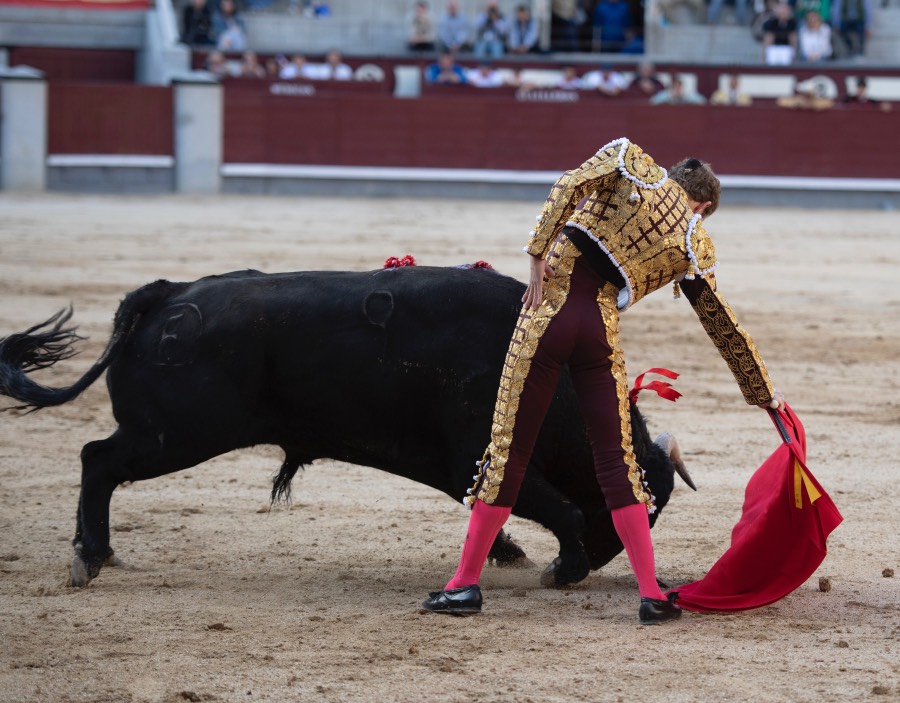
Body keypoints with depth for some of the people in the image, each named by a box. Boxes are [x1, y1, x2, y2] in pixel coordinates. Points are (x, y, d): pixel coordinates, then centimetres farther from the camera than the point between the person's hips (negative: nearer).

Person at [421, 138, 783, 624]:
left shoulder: (631, 162, 11)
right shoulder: (694, 245, 12)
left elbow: (568, 186, -7)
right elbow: (724, 326, 18)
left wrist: (539, 255, -5)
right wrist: (763, 392, 28)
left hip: (547, 312, 0)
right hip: (600, 330, 1)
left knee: (509, 447, 4)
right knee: (616, 460, 9)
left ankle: (465, 584, 10)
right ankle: (651, 596, 7)